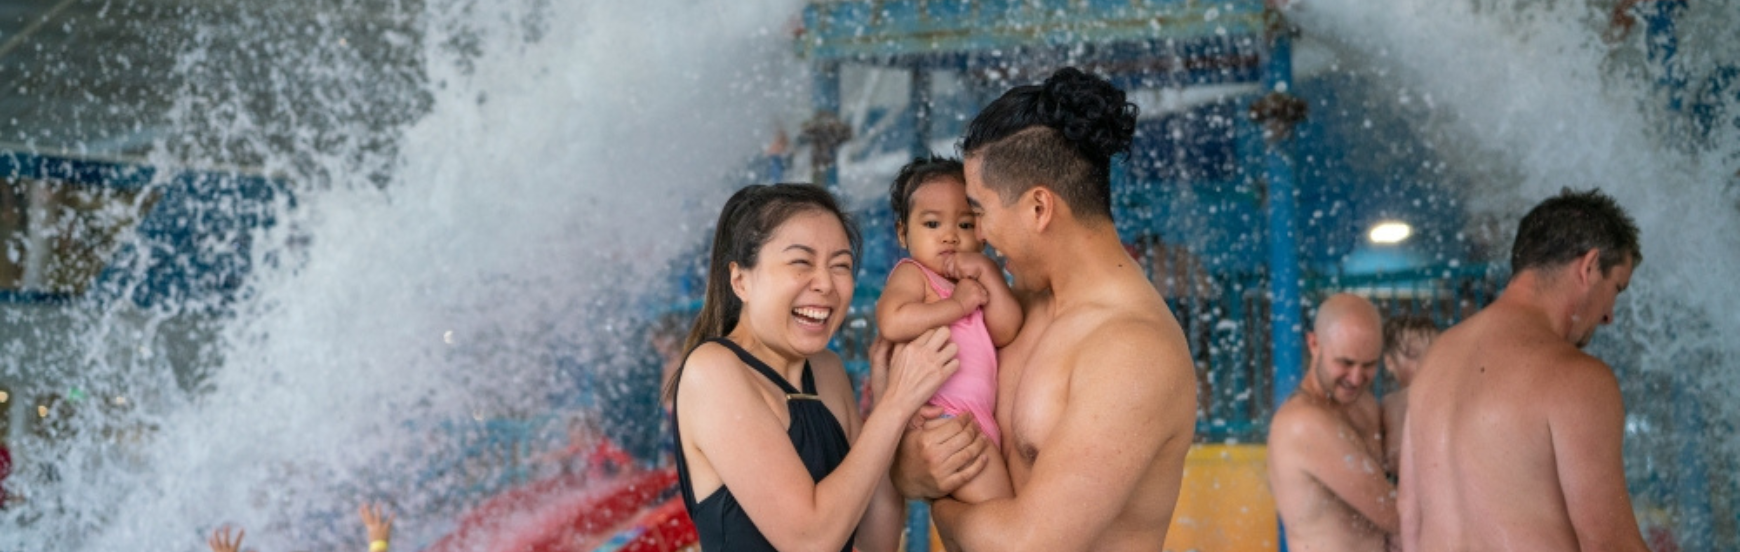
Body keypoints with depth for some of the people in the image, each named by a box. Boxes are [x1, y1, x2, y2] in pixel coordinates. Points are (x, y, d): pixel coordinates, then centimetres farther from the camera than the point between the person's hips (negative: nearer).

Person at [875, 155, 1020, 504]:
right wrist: (958, 305, -12)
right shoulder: (911, 273, 2)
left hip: (977, 417, 9)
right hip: (933, 413, -8)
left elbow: (1006, 333, 7)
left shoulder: (977, 282, 24)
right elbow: (891, 323, -20)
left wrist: (988, 273, -2)